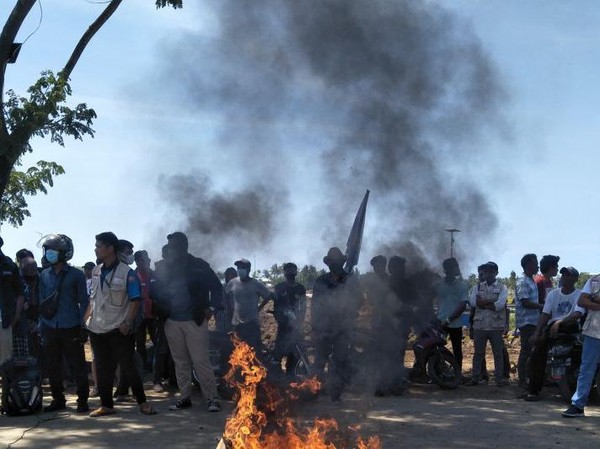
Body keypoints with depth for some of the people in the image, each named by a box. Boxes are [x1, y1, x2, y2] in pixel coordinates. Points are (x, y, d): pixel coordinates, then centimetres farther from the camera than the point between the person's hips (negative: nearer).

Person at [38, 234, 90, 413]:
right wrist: (41, 327, 5)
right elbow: (42, 302, 11)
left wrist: (83, 327, -6)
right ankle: (58, 399, 19)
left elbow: (83, 302, -1)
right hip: (50, 329, 4)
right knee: (52, 367, 7)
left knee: (77, 366, 0)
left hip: (71, 329, -4)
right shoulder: (44, 276, 8)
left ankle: (82, 400, 7)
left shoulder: (76, 275, -2)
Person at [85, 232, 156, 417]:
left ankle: (142, 402, 9)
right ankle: (106, 405, 19)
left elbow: (135, 300, -8)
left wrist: (127, 322, -15)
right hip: (97, 329, 6)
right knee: (102, 369, 10)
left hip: (118, 330, -6)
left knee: (127, 367, -2)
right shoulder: (96, 272, 8)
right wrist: (86, 318, 8)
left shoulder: (126, 273, -10)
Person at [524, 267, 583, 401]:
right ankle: (533, 390, -10)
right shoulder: (553, 293, 13)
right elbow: (545, 314, 4)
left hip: (570, 327, -4)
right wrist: (537, 332, -12)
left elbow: (577, 314, -17)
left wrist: (559, 322, -34)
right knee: (536, 354, -16)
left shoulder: (580, 295, 0)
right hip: (552, 327, 4)